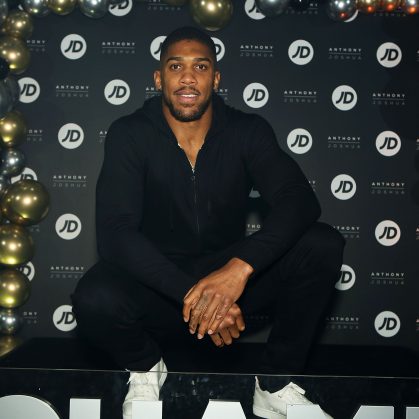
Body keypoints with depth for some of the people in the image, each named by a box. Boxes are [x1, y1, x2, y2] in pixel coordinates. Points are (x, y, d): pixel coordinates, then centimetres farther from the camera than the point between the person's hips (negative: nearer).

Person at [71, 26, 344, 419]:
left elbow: (300, 201, -21)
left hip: (234, 279, 2)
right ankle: (145, 369, 3)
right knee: (94, 300, -34)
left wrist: (240, 266, -39)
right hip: (160, 289, -1)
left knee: (323, 245, -22)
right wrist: (190, 292, -36)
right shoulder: (129, 135, -11)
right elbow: (115, 232, -22)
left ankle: (275, 385, -6)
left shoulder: (248, 131, -6)